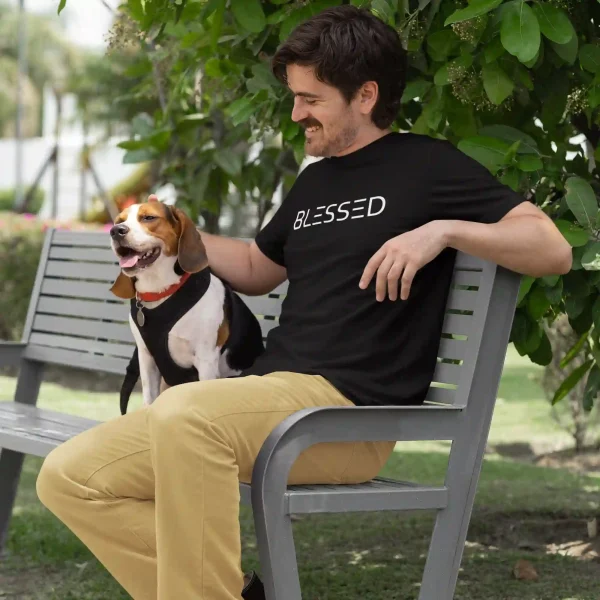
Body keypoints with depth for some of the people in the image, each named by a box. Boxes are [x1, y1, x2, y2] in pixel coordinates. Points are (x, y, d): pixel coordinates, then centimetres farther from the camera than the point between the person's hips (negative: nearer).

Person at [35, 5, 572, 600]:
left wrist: (444, 229, -20)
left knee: (184, 411, -37)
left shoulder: (426, 166, 2)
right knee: (68, 477, -7)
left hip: (350, 412, -8)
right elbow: (257, 270, 39)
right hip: (266, 392, 8)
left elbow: (553, 250, -6)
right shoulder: (315, 181, 23)